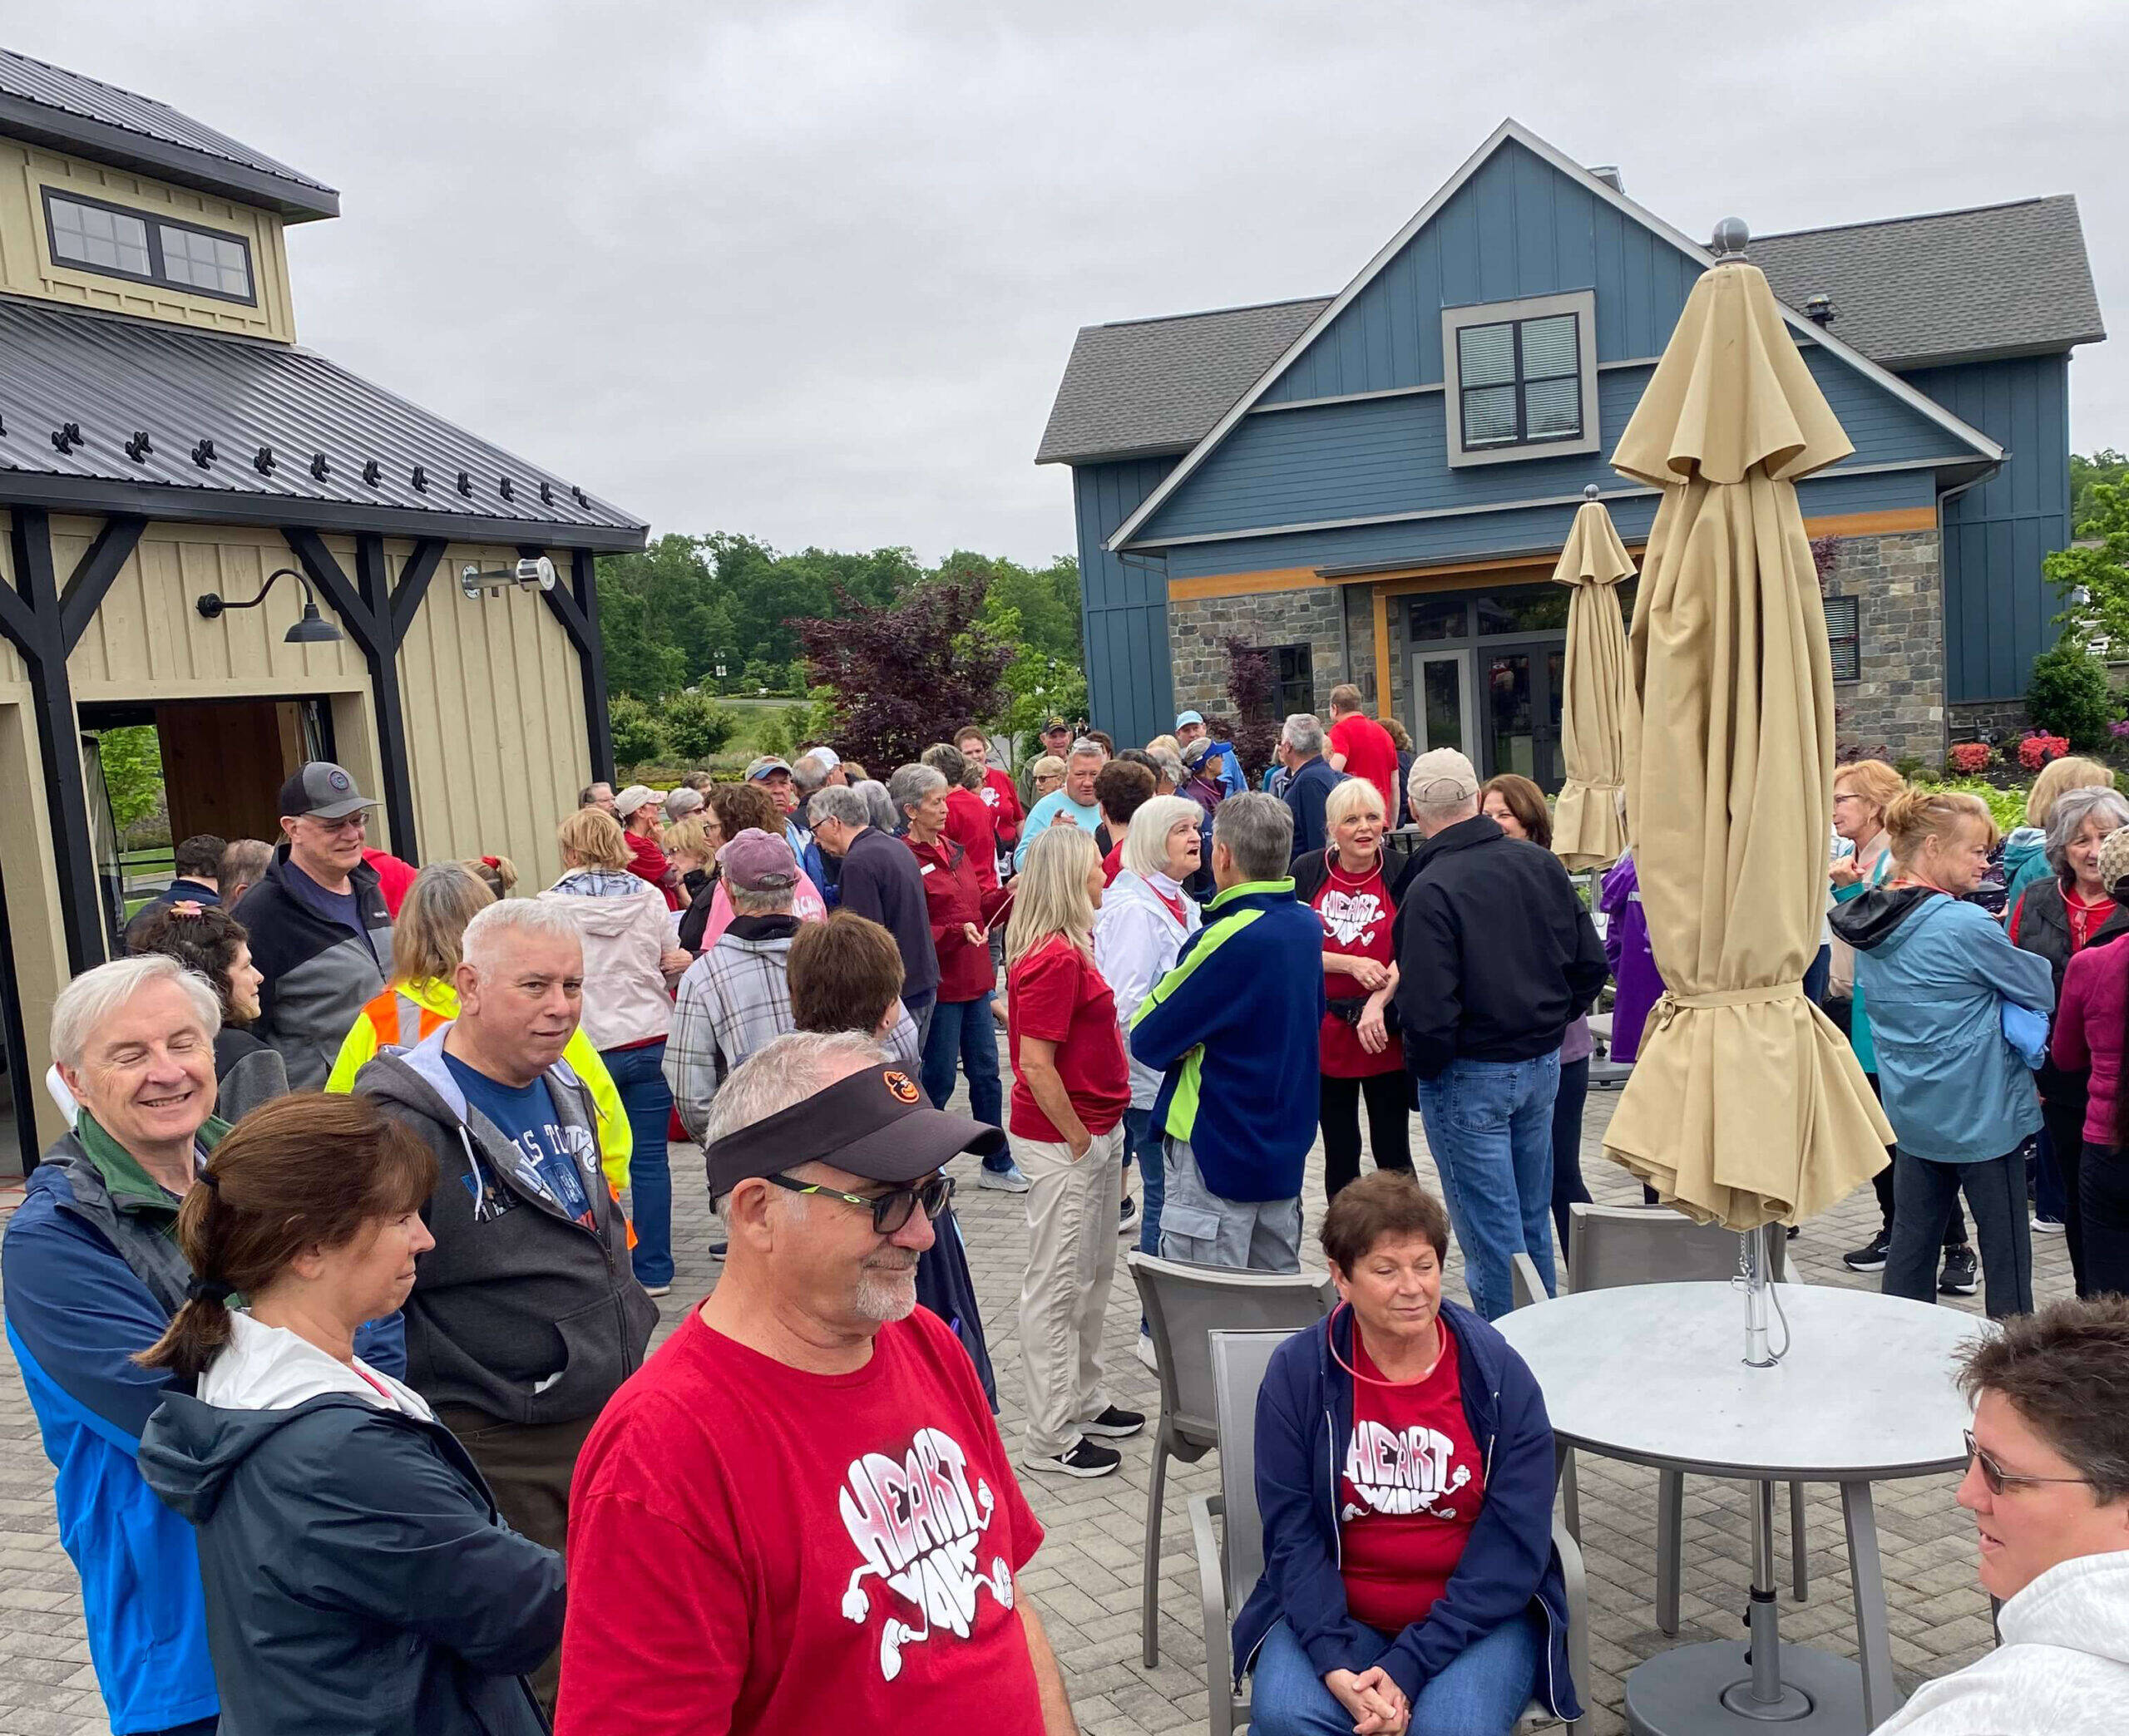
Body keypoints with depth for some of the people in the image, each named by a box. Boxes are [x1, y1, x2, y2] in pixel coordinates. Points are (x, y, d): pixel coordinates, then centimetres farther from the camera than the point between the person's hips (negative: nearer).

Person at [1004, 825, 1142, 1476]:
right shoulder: (1054, 959, -22)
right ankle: (1050, 1439, 14)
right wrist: (1078, 1140, -17)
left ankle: (1085, 1403, 36)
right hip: (1063, 1141, -10)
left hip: (1096, 1132, 10)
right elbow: (1035, 1064, -25)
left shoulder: (1070, 949, 9)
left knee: (1095, 1274, 21)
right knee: (1058, 1284, 1)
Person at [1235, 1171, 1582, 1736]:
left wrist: (1408, 1668, -18)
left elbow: (1515, 1543, -12)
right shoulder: (1297, 1371, -7)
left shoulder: (1500, 1375, -9)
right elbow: (1292, 1532, -7)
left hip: (1475, 1617, 0)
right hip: (1335, 1614, 1)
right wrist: (1336, 1667, -21)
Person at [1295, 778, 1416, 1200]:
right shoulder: (1307, 873, -1)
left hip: (1385, 1034, -1)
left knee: (1393, 1152, 4)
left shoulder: (1401, 874, -4)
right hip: (1323, 1032, 2)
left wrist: (1377, 1004, -23)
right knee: (1339, 1154, 13)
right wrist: (1353, 964, -16)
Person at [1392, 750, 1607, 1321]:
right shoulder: (1541, 863, -1)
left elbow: (1428, 1011, -24)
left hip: (1470, 1078, -7)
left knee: (1490, 1235, 4)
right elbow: (1592, 964, 5)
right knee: (1533, 1219, 20)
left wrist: (1423, 1067, -5)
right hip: (1543, 1064, 7)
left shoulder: (1430, 891, -21)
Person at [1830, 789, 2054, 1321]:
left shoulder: (1871, 919, 3)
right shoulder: (1964, 924, -21)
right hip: (1979, 1112, -7)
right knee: (2005, 1247, 6)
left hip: (1910, 1111, 7)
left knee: (1912, 1235, 14)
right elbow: (2045, 990, -9)